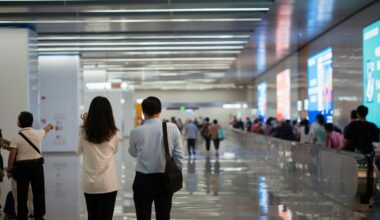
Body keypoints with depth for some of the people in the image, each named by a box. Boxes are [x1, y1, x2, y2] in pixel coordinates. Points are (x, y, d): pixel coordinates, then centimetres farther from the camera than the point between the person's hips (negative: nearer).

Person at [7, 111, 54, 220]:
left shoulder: (16, 138, -8)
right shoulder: (38, 133, 0)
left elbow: (12, 156, -10)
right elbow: (46, 129, 25)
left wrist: (9, 170, 2)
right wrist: (50, 126, 49)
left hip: (22, 167, -2)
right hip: (37, 165, 2)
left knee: (22, 194, 6)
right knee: (38, 192, 11)